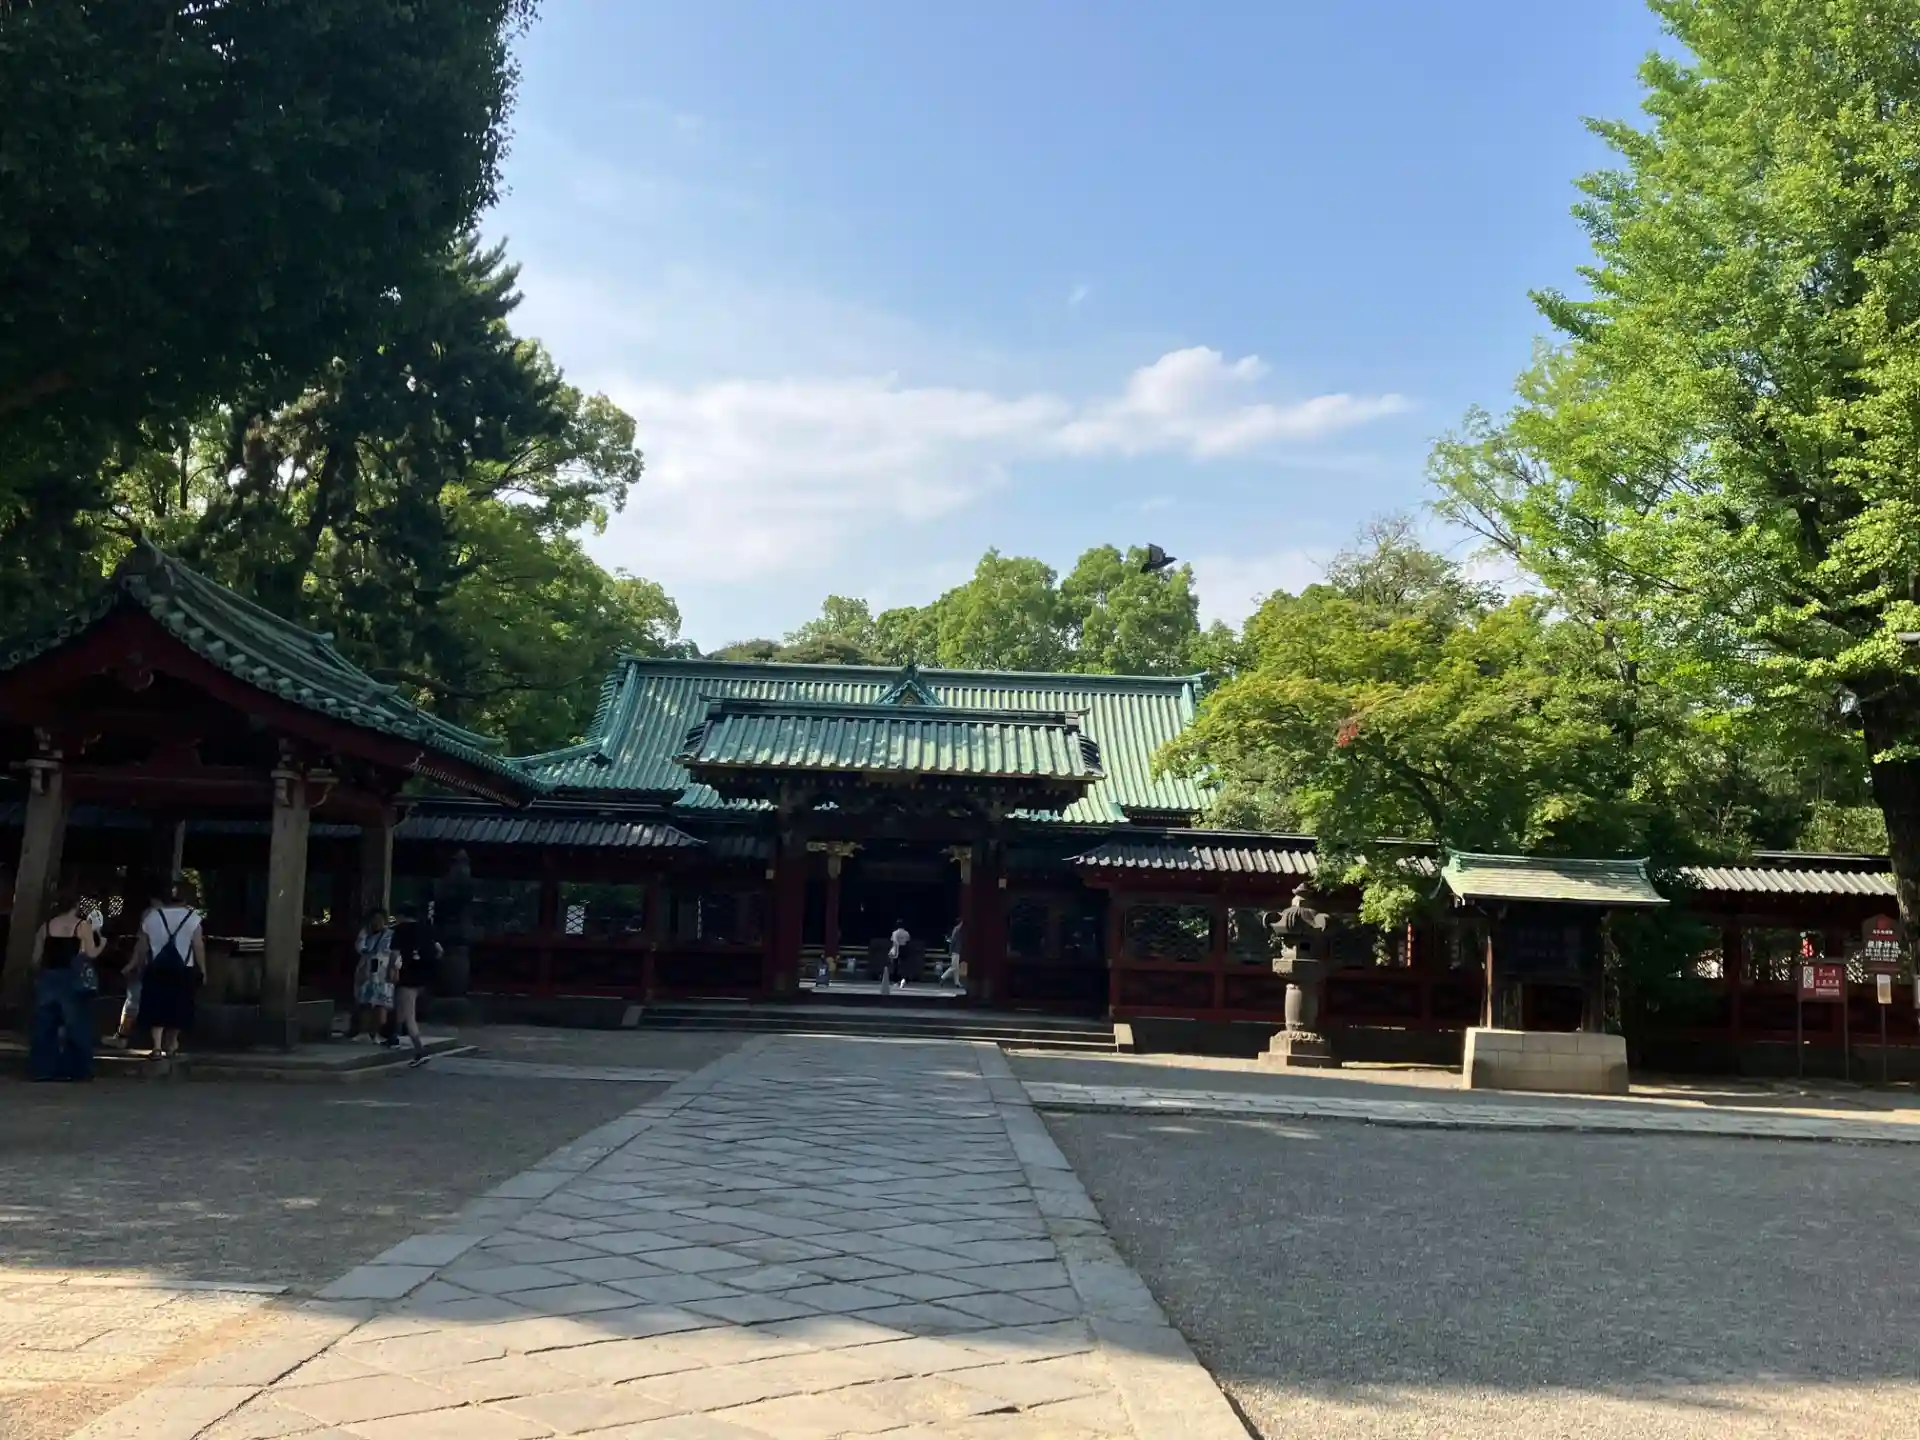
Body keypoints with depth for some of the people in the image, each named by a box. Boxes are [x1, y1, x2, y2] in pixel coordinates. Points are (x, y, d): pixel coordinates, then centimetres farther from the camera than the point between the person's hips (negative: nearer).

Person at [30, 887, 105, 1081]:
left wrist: (40, 974, 22)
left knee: (45, 1025, 9)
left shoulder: (46, 926, 7)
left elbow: (36, 958, 7)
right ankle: (75, 1069, 3)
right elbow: (91, 954, -9)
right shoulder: (83, 925, -3)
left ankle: (43, 1069, 7)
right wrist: (102, 944, 10)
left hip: (48, 978, 4)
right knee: (76, 1024, 4)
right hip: (72, 979, -3)